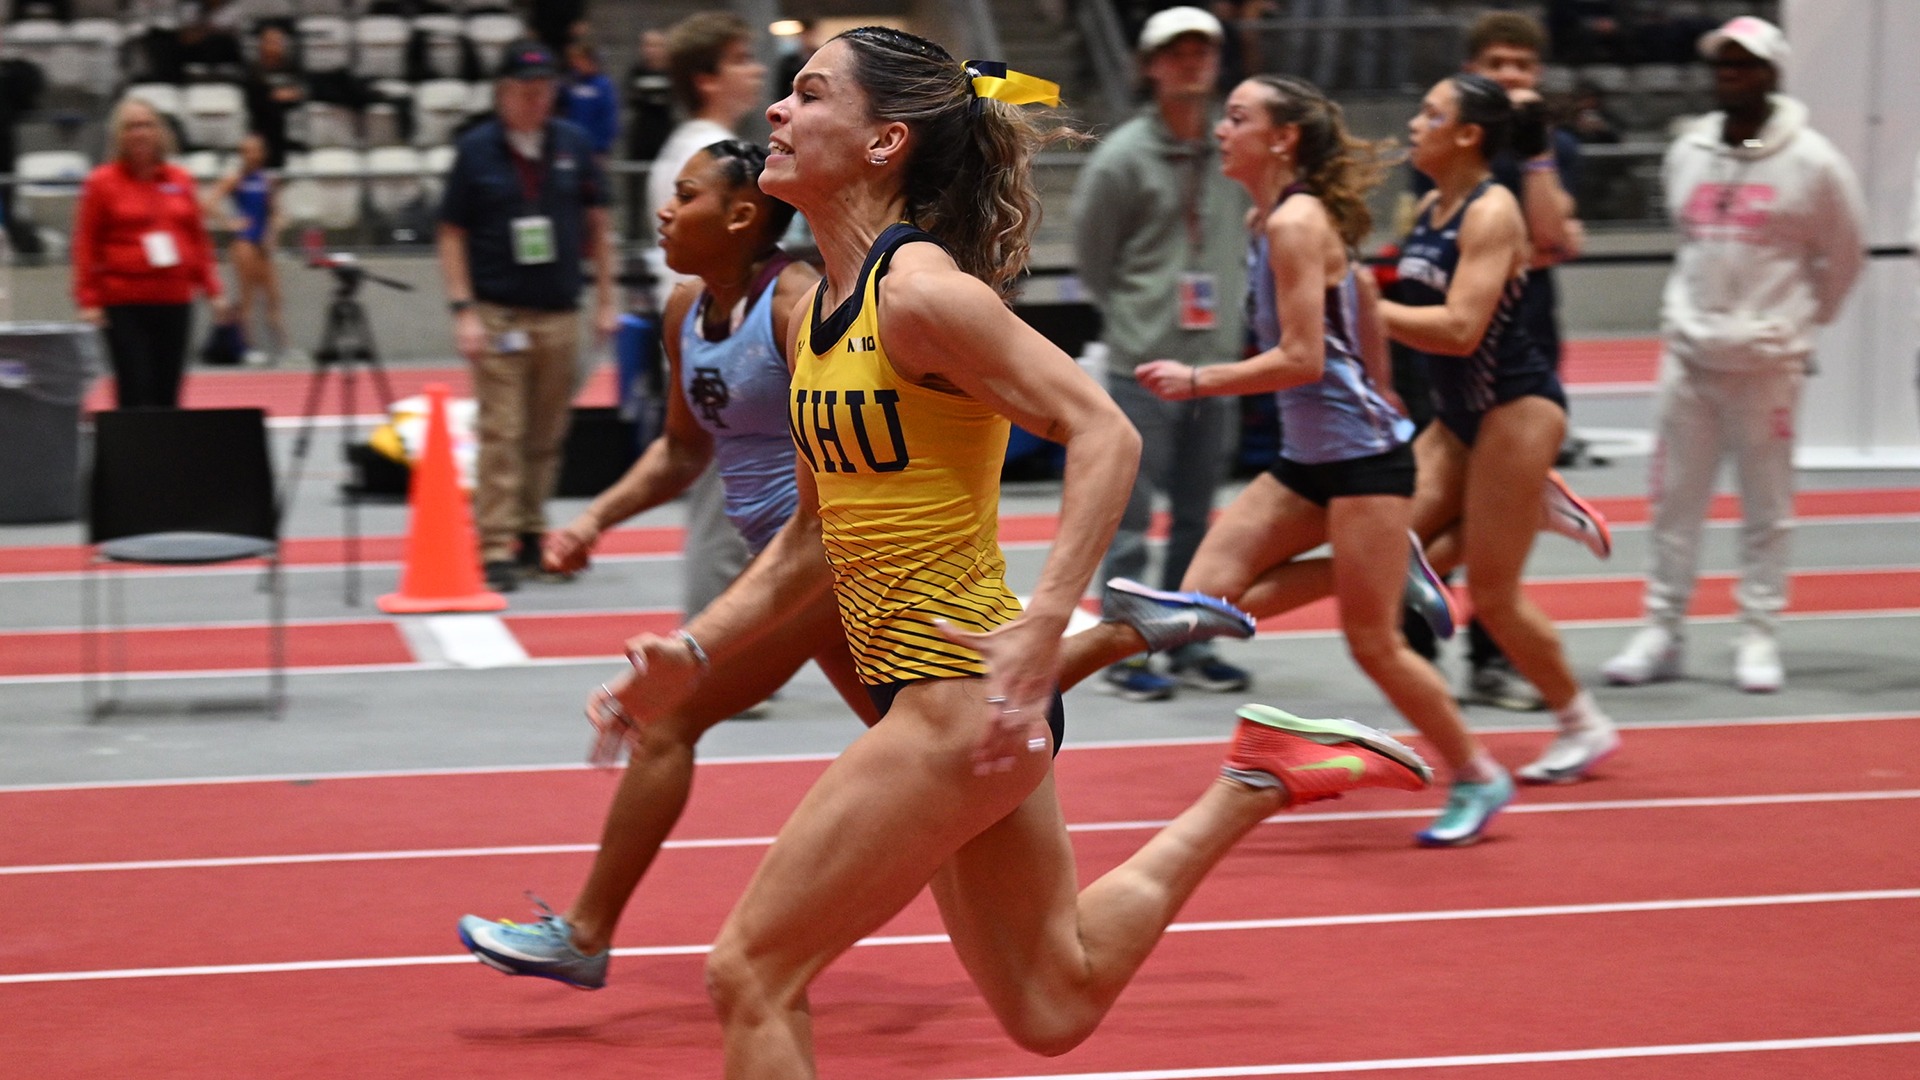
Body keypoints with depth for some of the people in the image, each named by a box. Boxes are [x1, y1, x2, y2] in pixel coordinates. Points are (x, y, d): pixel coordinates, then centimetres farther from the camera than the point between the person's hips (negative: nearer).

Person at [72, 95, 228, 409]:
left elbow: (198, 239, 16)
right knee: (134, 394, -9)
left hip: (175, 300, 4)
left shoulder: (180, 180, 12)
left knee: (167, 394, 5)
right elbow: (85, 245, -2)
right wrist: (88, 300, -9)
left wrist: (211, 289, 11)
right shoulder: (101, 183, 0)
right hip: (124, 304, -4)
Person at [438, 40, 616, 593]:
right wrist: (463, 310, -8)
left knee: (546, 437, 8)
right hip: (498, 314, -3)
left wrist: (605, 299, 8)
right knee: (501, 433, -8)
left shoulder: (573, 144, 6)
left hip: (560, 315, 3)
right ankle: (497, 547, -7)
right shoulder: (476, 150, -2)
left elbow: (596, 223, 12)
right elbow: (453, 234, 0)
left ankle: (531, 535, 20)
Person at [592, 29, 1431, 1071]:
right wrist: (693, 650, 10)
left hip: (958, 701, -9)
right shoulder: (813, 313, 10)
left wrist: (1042, 626, -29)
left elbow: (1103, 433, -21)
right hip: (928, 699, 9)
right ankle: (1257, 778, 21)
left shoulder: (920, 291, -17)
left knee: (750, 974, -5)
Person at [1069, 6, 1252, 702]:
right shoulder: (1120, 158, -7)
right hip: (1142, 366, -4)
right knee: (1131, 517, -2)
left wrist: (1232, 316, 10)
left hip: (1217, 363, 4)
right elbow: (1092, 258, 1)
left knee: (1197, 517, 11)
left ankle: (1190, 647, 19)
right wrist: (1132, 321, 4)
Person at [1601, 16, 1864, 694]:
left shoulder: (1810, 162, -7)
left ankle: (1760, 637, 10)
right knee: (1675, 502, 6)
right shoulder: (1687, 153, 6)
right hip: (1688, 354, 4)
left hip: (1767, 363, -4)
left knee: (1767, 508, 3)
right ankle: (1662, 632, 13)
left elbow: (1844, 254, 4)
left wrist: (1797, 321, 10)